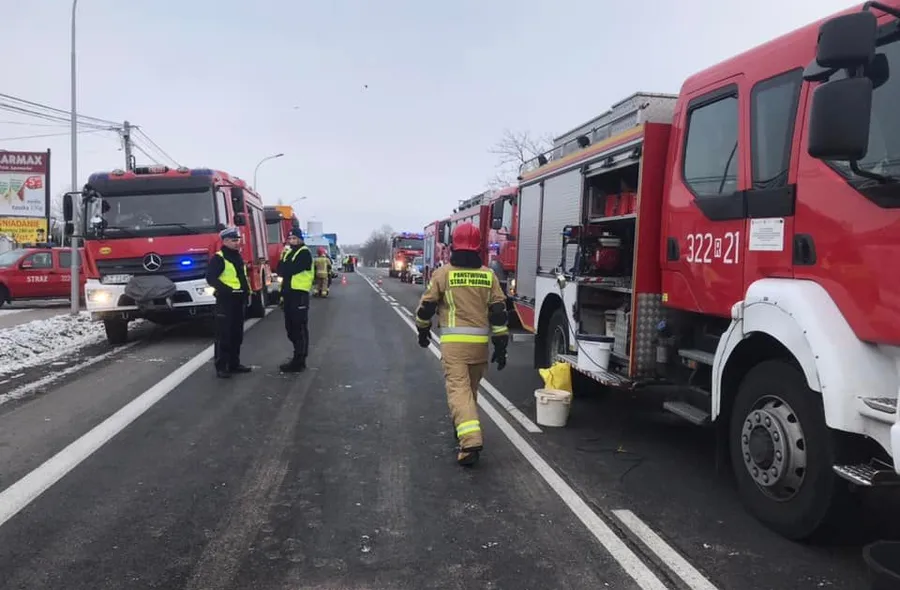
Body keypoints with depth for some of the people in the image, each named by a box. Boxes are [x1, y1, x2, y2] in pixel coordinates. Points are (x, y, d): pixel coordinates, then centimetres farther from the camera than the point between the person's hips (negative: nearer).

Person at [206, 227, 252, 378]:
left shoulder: (238, 257, 17)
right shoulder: (219, 258, -10)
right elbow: (211, 278, -18)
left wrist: (247, 292, 14)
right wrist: (226, 290, -25)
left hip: (239, 300, 9)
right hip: (226, 300, -9)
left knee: (237, 334, 13)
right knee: (223, 335, -6)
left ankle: (234, 363, 23)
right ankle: (221, 367, -1)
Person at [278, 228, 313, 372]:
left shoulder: (304, 253, -8)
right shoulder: (289, 252, 20)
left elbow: (291, 269, -20)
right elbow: (280, 271, 11)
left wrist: (284, 263, -1)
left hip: (299, 294, -9)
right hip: (289, 293, 9)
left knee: (299, 329, -6)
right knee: (291, 328, 13)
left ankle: (299, 362, -3)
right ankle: (298, 358, 22)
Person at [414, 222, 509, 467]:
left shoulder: (443, 273, -1)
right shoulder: (489, 275, 5)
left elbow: (427, 306, 3)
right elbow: (498, 312, 1)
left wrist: (423, 331, 20)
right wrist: (501, 346, 5)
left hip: (454, 342, -4)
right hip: (481, 342, 4)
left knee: (458, 389, -7)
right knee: (471, 388, 21)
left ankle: (470, 440, -22)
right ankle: (464, 428, 39)